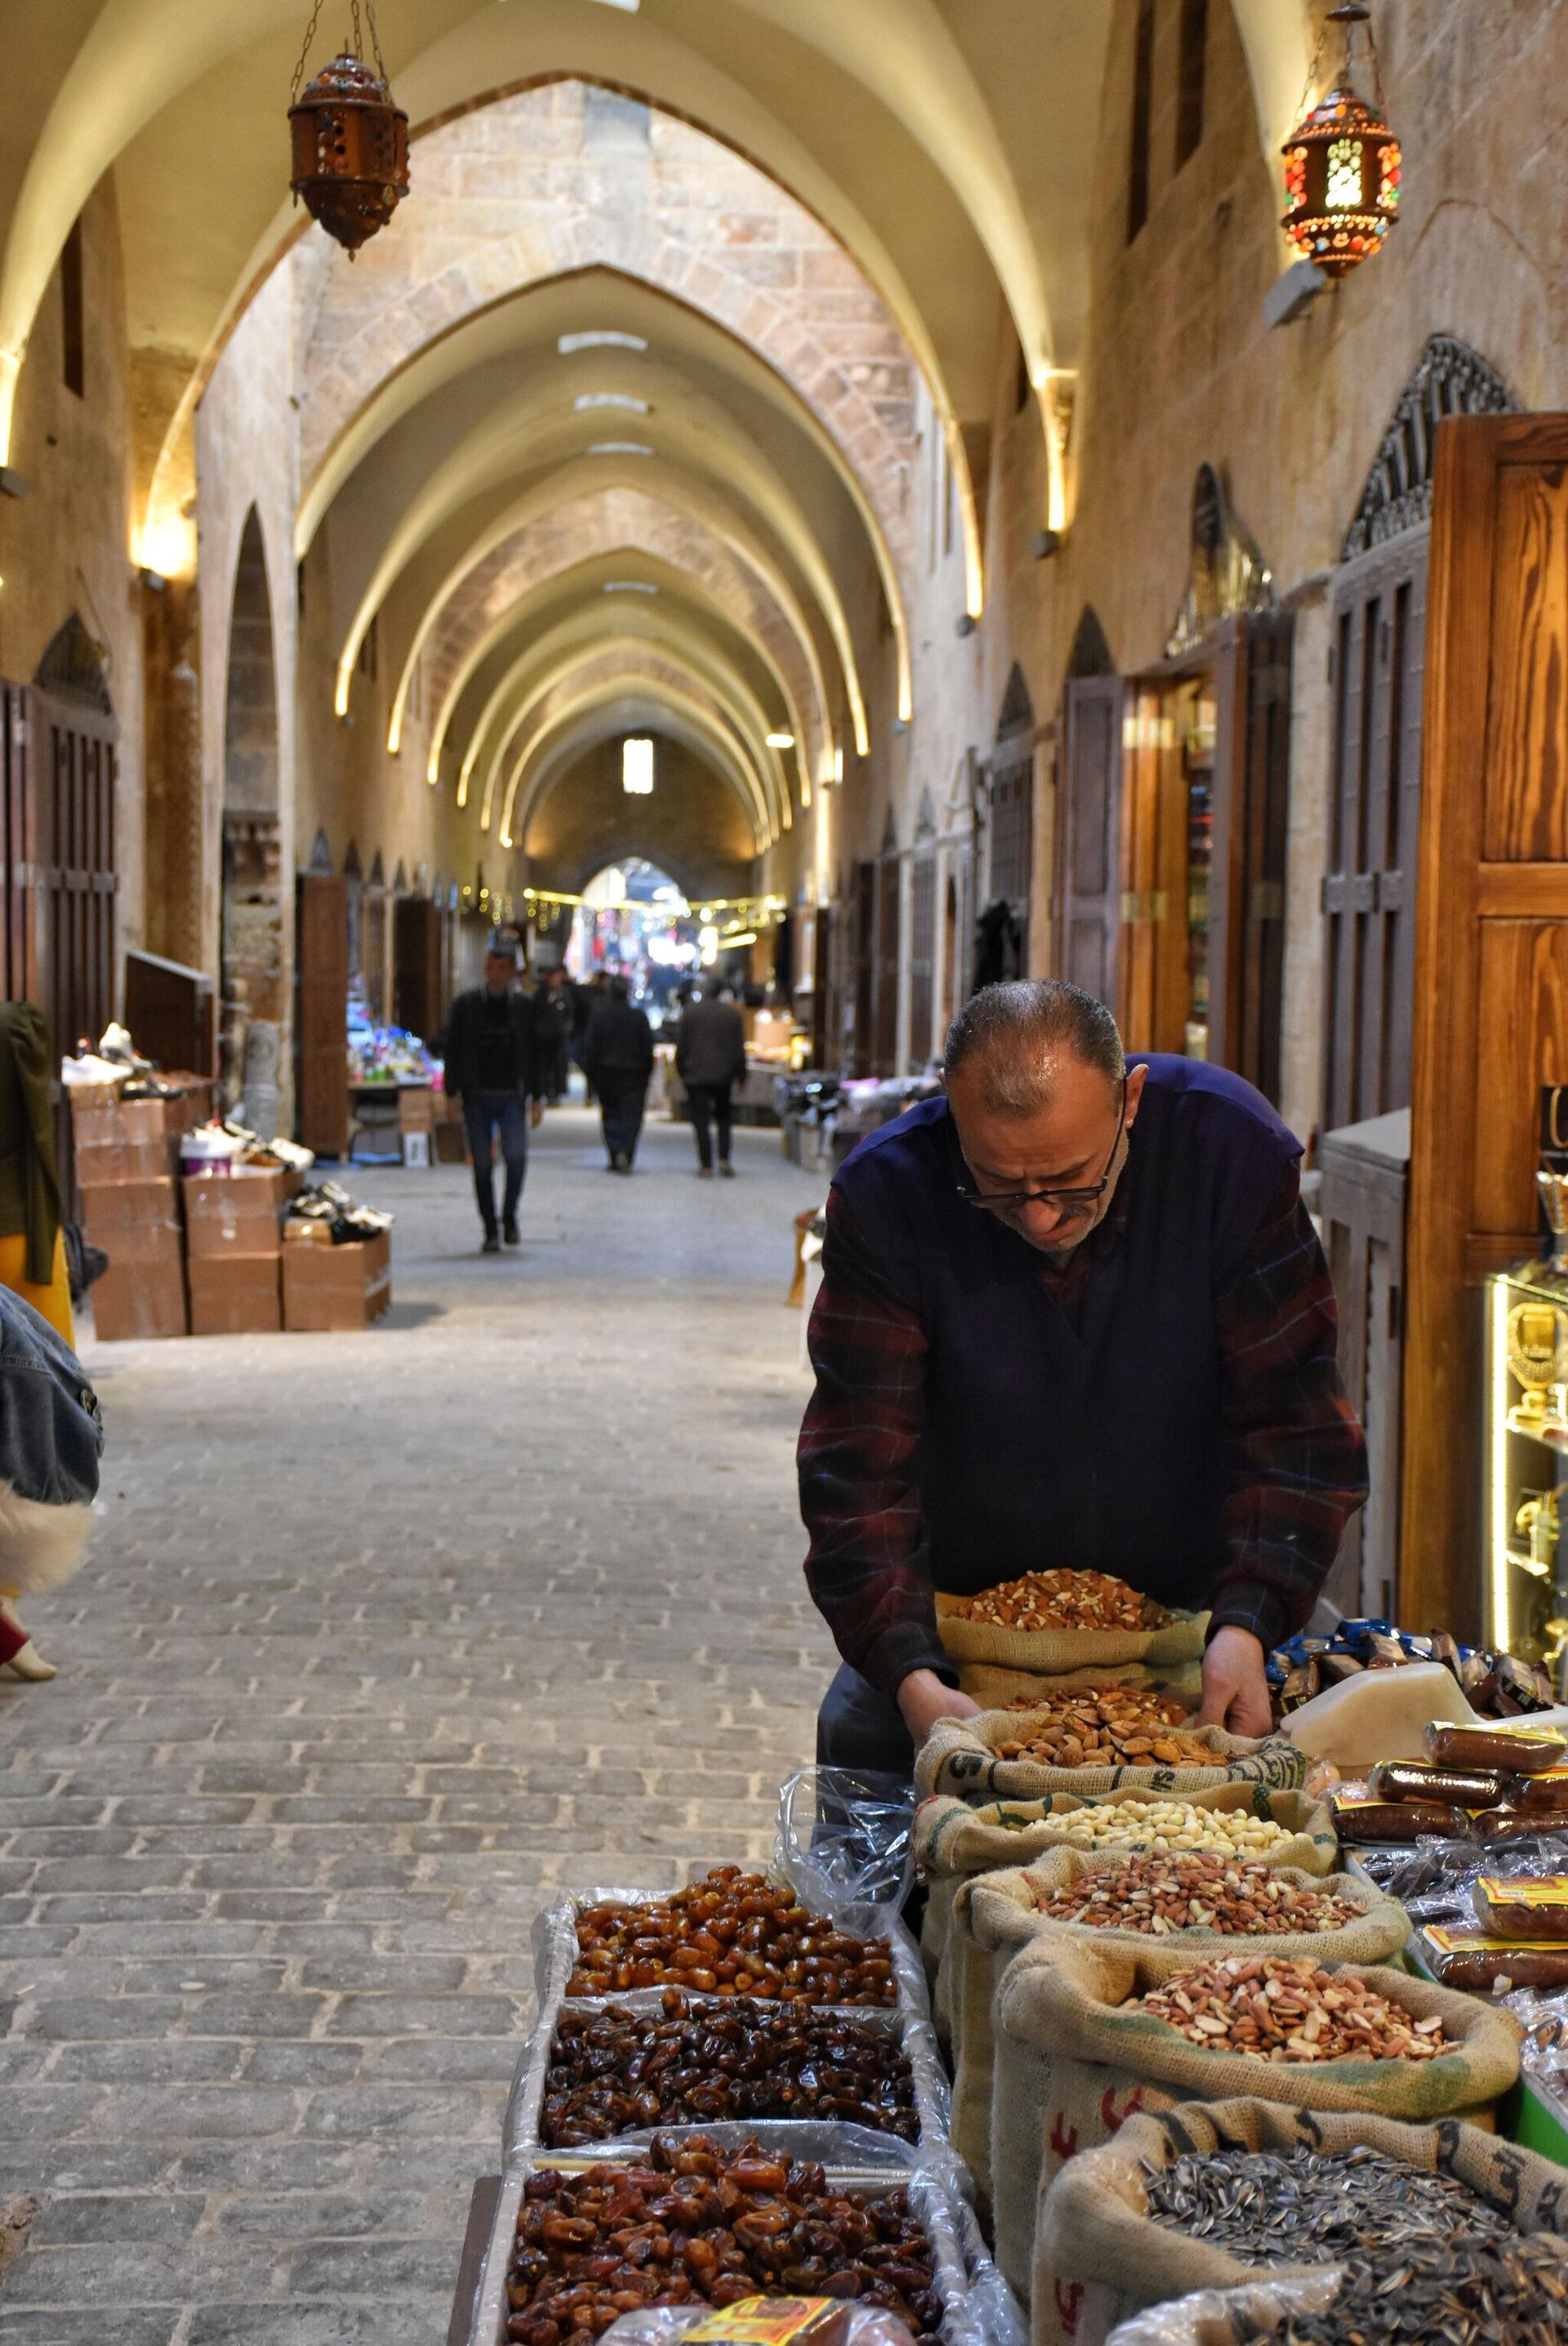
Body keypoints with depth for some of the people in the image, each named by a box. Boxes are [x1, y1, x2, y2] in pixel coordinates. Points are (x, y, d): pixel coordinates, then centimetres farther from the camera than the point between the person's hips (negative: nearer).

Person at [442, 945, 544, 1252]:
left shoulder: (523, 1006, 6)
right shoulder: (466, 1004, 3)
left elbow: (533, 1054, 10)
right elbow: (453, 1050, 4)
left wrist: (537, 1097, 7)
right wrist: (452, 1093, -3)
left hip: (511, 1095, 0)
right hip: (477, 1096, 0)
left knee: (516, 1154, -19)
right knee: (482, 1165, 0)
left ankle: (509, 1215, 2)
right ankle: (491, 1232, 10)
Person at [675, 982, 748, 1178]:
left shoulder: (690, 1013, -2)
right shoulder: (732, 1014, 1)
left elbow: (681, 1046, -1)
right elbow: (739, 1049, 2)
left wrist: (681, 1071, 9)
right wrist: (741, 1075, 11)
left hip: (696, 1075, -2)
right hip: (723, 1075, 2)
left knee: (701, 1121, 0)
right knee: (723, 1116, 18)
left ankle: (706, 1166, -4)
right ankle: (724, 1158, 4)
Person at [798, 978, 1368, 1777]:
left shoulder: (1233, 1150, -19)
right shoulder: (885, 1195, -19)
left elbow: (1292, 1419, -15)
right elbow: (860, 1463, -18)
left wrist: (1246, 1625, -28)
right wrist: (913, 1678, -31)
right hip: (962, 1623, -1)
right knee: (861, 1734, -22)